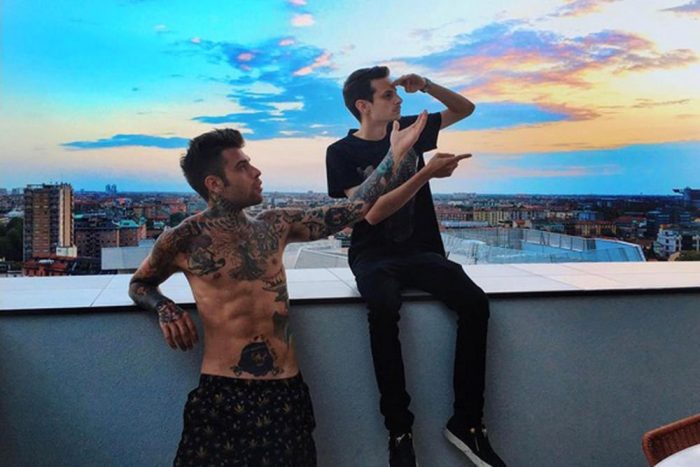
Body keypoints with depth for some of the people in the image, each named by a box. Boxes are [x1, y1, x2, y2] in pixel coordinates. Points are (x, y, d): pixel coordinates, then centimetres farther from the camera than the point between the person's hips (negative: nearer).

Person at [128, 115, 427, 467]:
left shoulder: (276, 225, 8)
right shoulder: (183, 240, -2)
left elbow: (354, 209, 10)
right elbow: (138, 284, 16)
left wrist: (395, 154, 10)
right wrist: (165, 309, -6)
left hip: (287, 390, 4)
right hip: (223, 394, -3)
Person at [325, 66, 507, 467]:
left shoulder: (409, 130, 11)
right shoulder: (342, 153, -3)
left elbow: (465, 108, 20)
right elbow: (372, 212, -15)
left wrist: (426, 85, 1)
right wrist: (426, 174, -21)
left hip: (424, 252, 4)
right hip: (374, 256, -4)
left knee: (475, 302, -24)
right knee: (384, 310, -37)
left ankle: (466, 422, -14)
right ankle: (400, 430, -24)